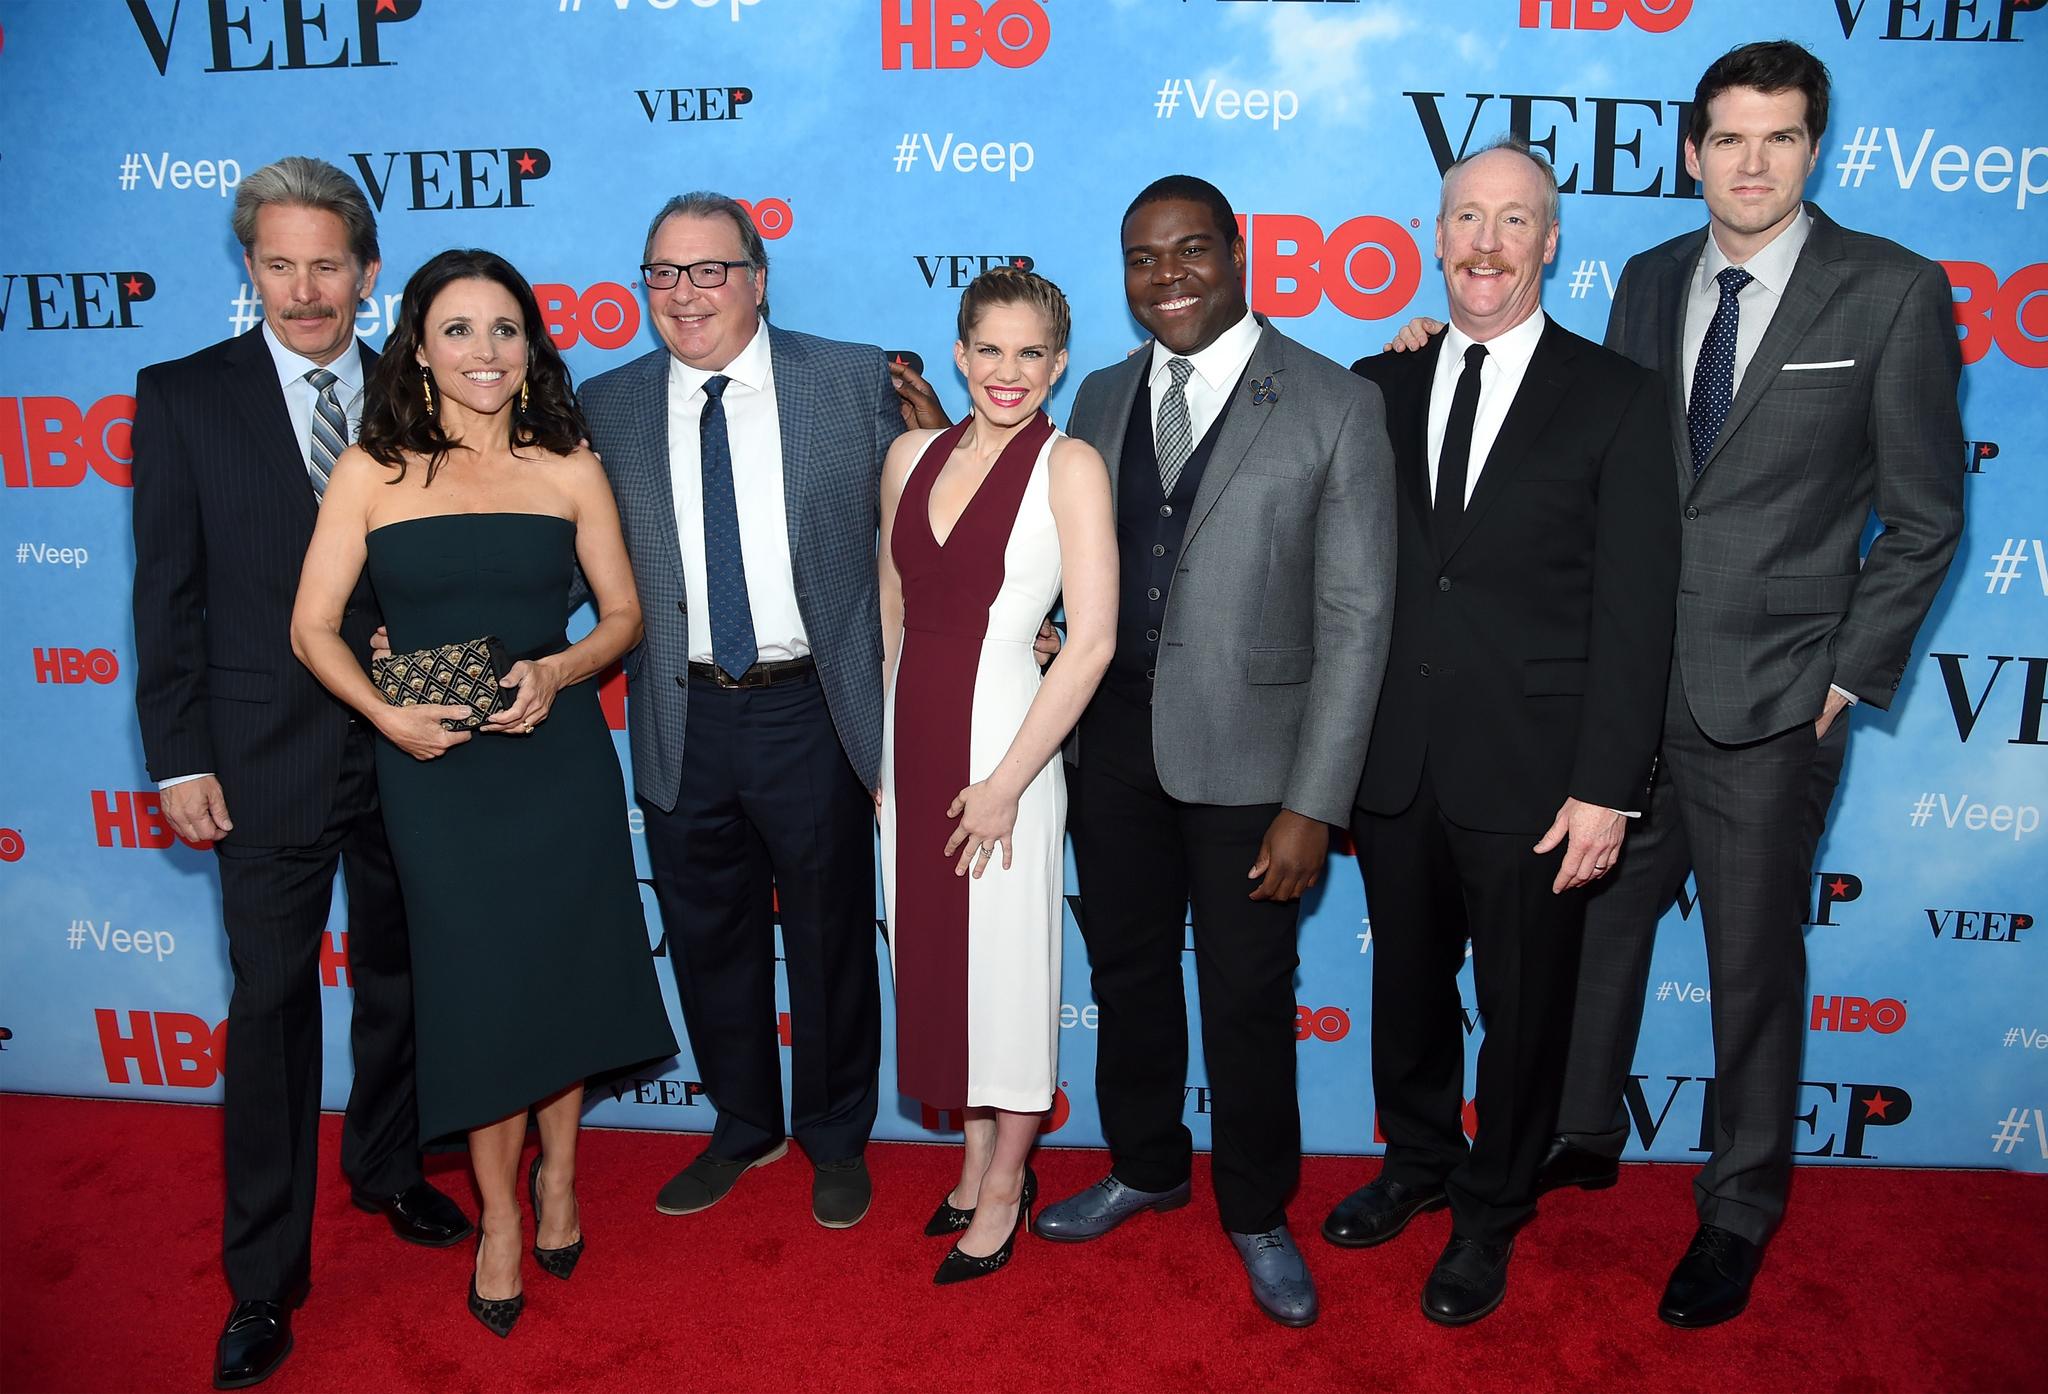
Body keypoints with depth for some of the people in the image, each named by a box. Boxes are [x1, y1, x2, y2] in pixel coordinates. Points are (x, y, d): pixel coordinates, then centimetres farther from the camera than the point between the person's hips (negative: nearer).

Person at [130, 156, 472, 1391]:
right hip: (267, 758, -2)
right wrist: (179, 759, -7)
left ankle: (388, 1167, 42)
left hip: (401, 744, 3)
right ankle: (265, 1277, 19)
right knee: (272, 1003, 4)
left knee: (396, 976, 18)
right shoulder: (185, 397, -2)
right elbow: (168, 593, -4)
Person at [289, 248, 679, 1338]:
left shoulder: (569, 469, 1)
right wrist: (386, 714, -16)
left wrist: (558, 671, -14)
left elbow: (623, 613, 5)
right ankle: (499, 1214, 27)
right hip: (433, 767, -1)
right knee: (476, 986, 6)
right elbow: (314, 627, -1)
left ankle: (558, 1174, 36)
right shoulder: (371, 471, -2)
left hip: (559, 755, 1)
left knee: (562, 967, 10)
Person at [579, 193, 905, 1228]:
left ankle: (836, 1139, 35)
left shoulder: (854, 379, -2)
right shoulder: (607, 408, 4)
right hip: (684, 723, 2)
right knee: (709, 940, 16)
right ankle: (744, 1127, 40)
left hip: (813, 712, -2)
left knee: (830, 940, 12)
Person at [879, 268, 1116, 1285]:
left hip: (1003, 740, -5)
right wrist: (871, 745, 12)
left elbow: (1093, 641, -15)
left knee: (1007, 964, 6)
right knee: (935, 953, 15)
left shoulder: (1070, 466, -9)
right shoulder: (913, 455, 7)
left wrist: (1005, 781, -16)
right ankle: (977, 1159, 35)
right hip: (910, 739, 6)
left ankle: (1005, 1188, 26)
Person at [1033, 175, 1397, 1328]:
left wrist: (1314, 803, -14)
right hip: (1114, 745, 5)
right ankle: (1148, 1168, 42)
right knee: (1128, 974, 18)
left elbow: (1355, 619, -11)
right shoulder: (1103, 399, 8)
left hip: (1247, 755, -4)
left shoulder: (1336, 407, -8)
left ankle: (1258, 1213, 34)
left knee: (1249, 998, 10)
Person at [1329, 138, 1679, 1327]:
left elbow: (1635, 612, -7)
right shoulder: (1380, 388, 7)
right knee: (1408, 984, 19)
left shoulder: (1617, 399, -3)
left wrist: (1607, 788, -11)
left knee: (1523, 1009, 12)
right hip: (1396, 767, 3)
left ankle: (1492, 1215, 34)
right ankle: (1418, 1162, 43)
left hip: (1531, 778, -3)